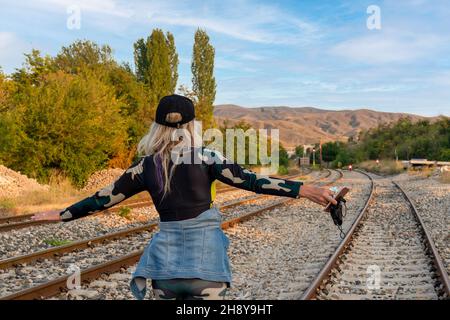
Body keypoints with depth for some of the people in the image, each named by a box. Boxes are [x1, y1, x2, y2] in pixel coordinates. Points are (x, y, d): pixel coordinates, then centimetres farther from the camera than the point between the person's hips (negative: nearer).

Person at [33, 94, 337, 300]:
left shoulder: (145, 166, 2)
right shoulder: (206, 158, -5)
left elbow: (103, 198, 9)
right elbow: (251, 181, -13)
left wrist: (60, 214, 24)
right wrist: (306, 190, -14)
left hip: (165, 258, 3)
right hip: (204, 258, -2)